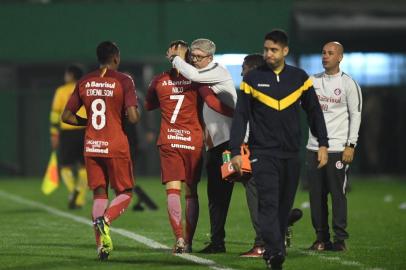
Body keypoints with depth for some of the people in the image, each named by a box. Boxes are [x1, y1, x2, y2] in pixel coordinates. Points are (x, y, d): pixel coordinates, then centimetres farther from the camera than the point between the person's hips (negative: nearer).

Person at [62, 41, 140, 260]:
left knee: (99, 194, 10)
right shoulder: (124, 81, -7)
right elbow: (133, 117, -15)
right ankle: (105, 220, -20)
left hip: (91, 146, 4)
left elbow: (66, 116, 7)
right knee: (125, 192, 10)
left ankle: (101, 246, 1)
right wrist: (134, 114, 8)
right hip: (116, 146, -4)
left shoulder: (84, 83, 6)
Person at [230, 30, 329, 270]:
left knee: (284, 206, 5)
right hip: (263, 153, -3)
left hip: (291, 154, 3)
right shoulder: (253, 79, 3)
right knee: (269, 201, -16)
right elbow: (241, 116, 4)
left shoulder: (300, 78, 7)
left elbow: (314, 112, 14)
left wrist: (323, 144, 7)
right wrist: (236, 151, -2)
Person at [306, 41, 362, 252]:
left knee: (338, 194, -4)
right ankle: (321, 238, 11)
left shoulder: (349, 84, -1)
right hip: (314, 147, 4)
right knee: (316, 195, 5)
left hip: (338, 148, -4)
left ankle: (340, 239, 1)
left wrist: (351, 145, -9)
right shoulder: (312, 81, 11)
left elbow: (355, 115, -3)